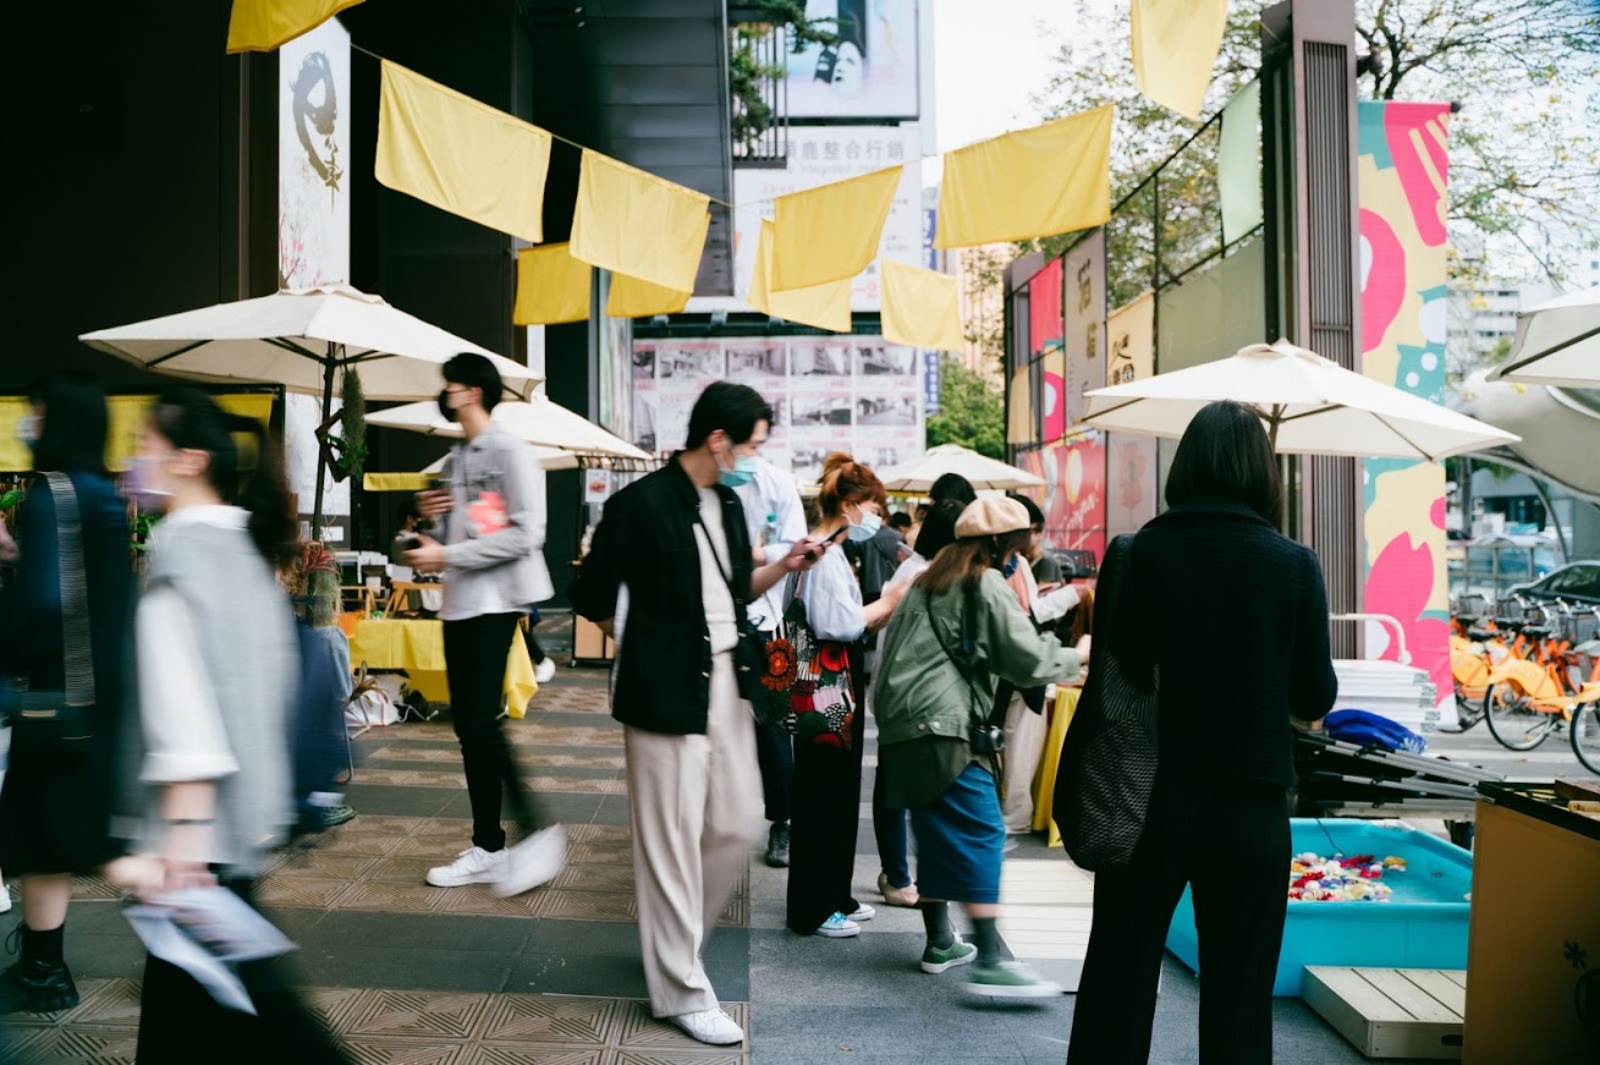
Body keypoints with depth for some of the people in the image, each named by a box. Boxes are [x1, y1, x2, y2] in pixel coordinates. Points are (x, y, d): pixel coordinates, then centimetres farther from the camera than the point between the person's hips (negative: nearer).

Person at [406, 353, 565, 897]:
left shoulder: (509, 451, -9)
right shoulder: (453, 459, 15)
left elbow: (525, 533, -17)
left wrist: (448, 556, -18)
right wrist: (430, 516, 0)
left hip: (494, 602, -9)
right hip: (458, 603, 9)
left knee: (481, 723, -12)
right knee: (467, 726, 10)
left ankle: (535, 831, 0)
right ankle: (488, 846, 18)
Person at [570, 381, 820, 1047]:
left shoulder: (729, 504, 11)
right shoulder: (642, 503, -13)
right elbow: (591, 599, -8)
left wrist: (783, 568, 3)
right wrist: (655, 643, 0)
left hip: (725, 682, 8)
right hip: (666, 690, -8)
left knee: (738, 827, 12)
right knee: (672, 841, 1)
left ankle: (671, 938, 35)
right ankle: (681, 991, 14)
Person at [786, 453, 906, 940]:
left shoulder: (831, 551, 16)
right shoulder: (823, 554, -16)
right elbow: (840, 624, -23)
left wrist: (888, 609, 4)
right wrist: (887, 602, -11)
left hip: (838, 687, 11)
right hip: (825, 691, -11)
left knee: (839, 794, 16)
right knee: (822, 797, -1)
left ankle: (835, 896, 28)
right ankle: (812, 909, 10)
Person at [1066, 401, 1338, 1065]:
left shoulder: (1140, 554, -7)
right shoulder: (1293, 565, -7)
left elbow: (1115, 679, -5)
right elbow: (1315, 700, -2)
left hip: (1151, 793, 0)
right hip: (1251, 803, 0)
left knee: (1118, 983, 12)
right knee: (1238, 996, 12)